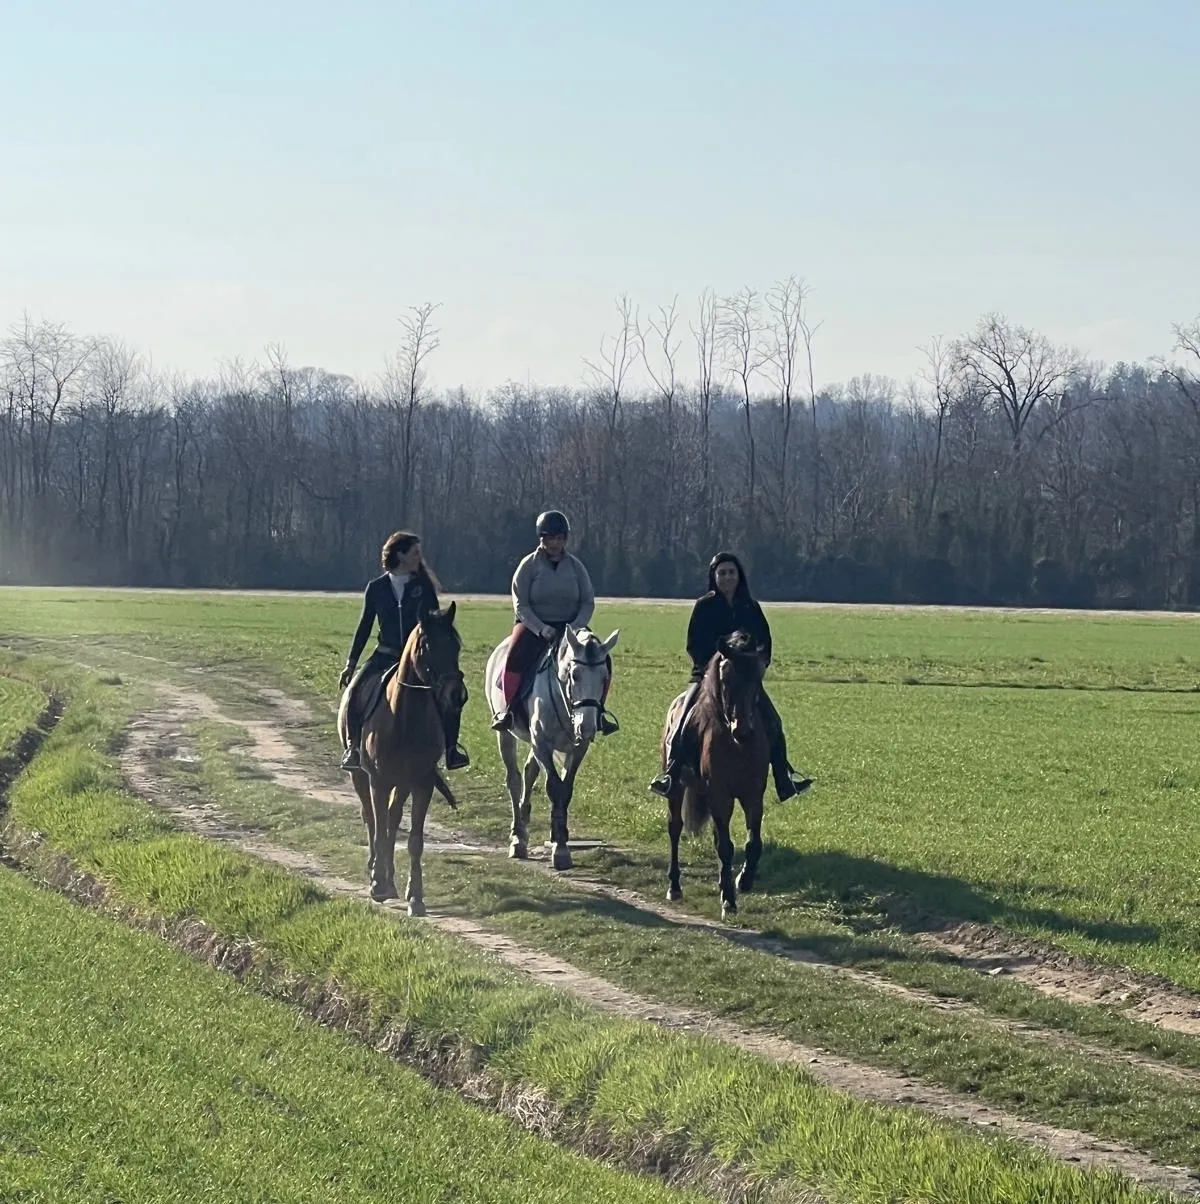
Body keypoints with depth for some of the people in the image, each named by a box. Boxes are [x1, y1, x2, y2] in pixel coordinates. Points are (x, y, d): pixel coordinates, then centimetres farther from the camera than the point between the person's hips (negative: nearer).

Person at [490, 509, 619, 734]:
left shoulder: (575, 566, 5)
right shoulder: (529, 565, -3)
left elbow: (588, 602, 4)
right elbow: (521, 605, -7)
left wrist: (575, 628, -14)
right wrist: (544, 630, -21)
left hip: (571, 626, 3)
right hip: (533, 626, -3)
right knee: (515, 661, -32)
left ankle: (597, 710, -1)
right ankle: (508, 708, -14)